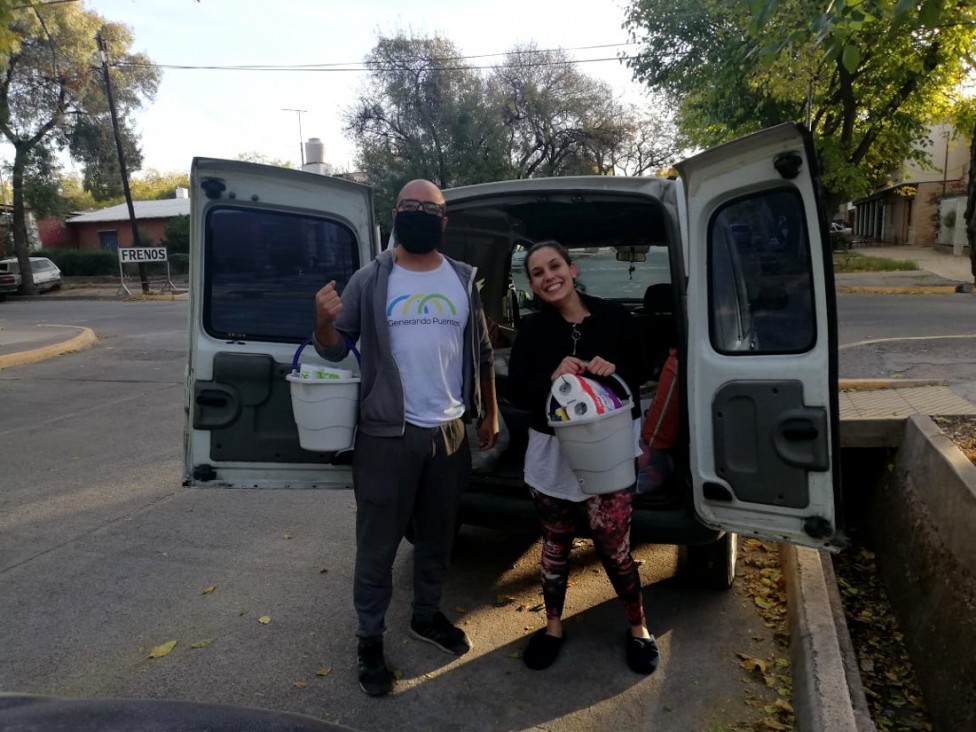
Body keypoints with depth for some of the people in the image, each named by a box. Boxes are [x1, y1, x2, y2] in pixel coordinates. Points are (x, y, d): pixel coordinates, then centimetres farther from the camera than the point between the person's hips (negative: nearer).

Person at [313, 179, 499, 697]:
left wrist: (490, 413, 13)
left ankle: (427, 616, 40)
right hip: (387, 434, -3)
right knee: (378, 544, 6)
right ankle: (370, 639, 24)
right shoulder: (369, 280, -5)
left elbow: (481, 354, 13)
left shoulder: (464, 280, 5)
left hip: (449, 431, 4)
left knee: (437, 535, 19)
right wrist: (323, 321, -25)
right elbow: (335, 350, -4)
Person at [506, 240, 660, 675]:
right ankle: (554, 624, 37)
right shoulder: (531, 331, -1)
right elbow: (516, 392, -3)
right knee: (555, 542, 16)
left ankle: (638, 626, 28)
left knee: (613, 546, 1)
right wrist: (551, 378, -21)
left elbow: (643, 372, 5)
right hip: (552, 451, 2)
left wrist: (615, 370, -17)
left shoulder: (614, 317, -4)